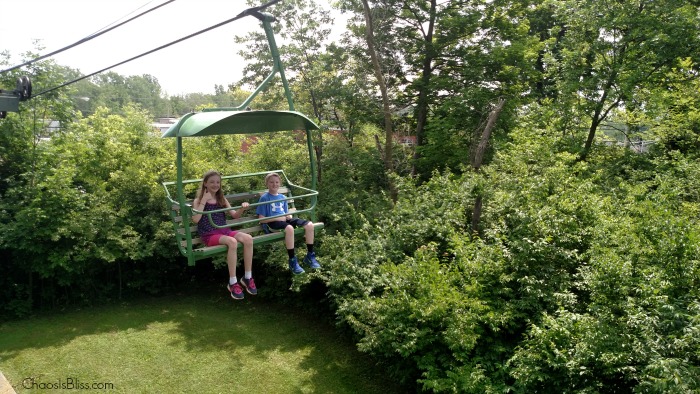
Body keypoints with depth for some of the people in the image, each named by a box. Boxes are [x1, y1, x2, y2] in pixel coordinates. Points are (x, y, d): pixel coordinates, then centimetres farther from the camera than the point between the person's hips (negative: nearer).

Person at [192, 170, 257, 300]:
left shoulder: (221, 199, 16)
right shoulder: (198, 200, 3)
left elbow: (235, 215, 10)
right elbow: (195, 219, -14)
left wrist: (242, 208, -11)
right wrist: (204, 200, -14)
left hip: (224, 230, 5)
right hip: (209, 235, -5)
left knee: (248, 238, -25)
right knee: (232, 242, -36)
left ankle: (248, 277, -15)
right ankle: (233, 283, -27)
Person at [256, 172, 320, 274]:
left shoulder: (282, 197, 19)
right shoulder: (264, 198, 0)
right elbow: (262, 219, -5)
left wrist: (289, 216, -1)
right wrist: (277, 218, -15)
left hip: (284, 219, 7)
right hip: (272, 222, -6)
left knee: (309, 225, -14)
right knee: (289, 228, -40)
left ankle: (310, 255, -4)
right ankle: (292, 261, -30)